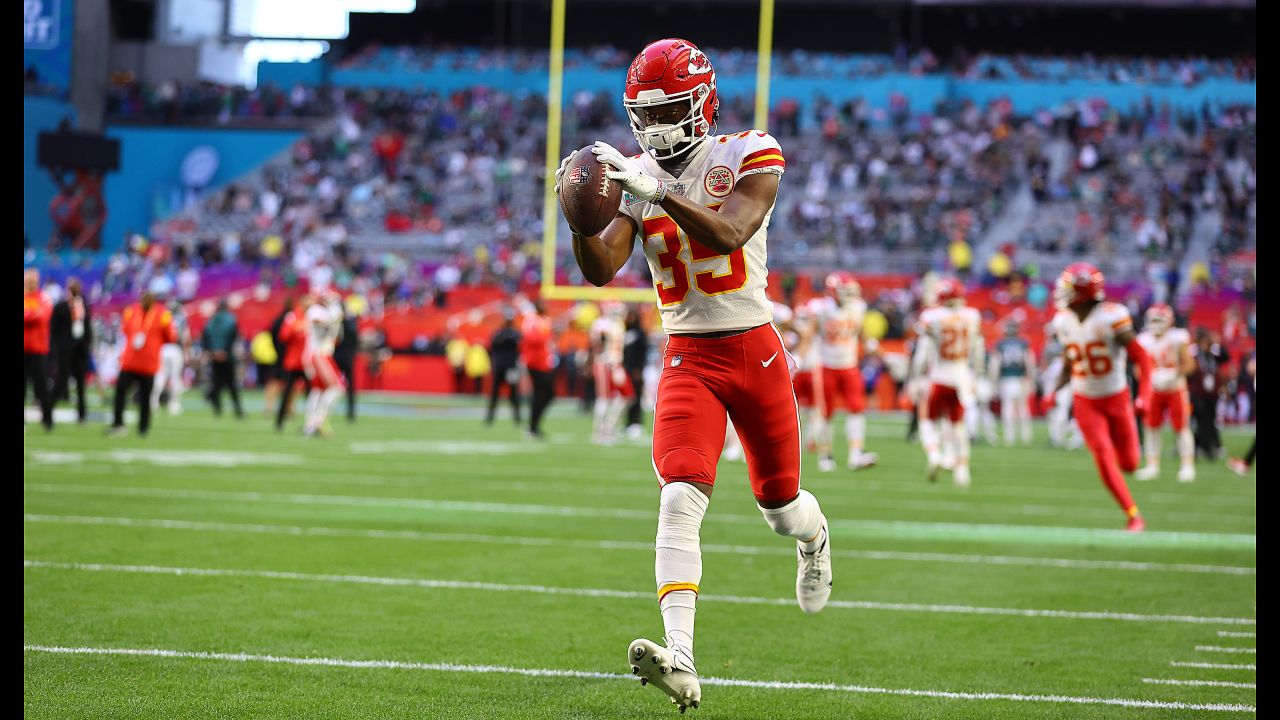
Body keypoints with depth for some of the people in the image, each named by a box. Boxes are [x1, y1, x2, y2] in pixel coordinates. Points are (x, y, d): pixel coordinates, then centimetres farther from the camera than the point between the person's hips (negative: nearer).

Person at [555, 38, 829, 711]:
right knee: (680, 498, -21)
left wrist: (659, 189, -37)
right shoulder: (637, 178, 1)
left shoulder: (747, 157, -8)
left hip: (756, 351, -1)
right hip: (688, 358, 1)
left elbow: (728, 235, -26)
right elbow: (601, 270, -10)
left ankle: (814, 537, 54)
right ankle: (679, 660, -32)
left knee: (779, 504, 14)